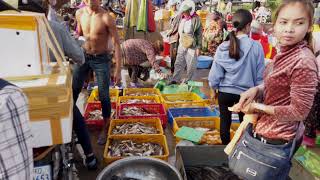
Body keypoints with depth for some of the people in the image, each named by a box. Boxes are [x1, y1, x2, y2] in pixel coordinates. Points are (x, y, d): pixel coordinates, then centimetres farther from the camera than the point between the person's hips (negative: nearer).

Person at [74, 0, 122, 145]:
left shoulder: (106, 18, -18)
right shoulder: (80, 13, -2)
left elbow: (116, 43, -16)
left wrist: (118, 70, -19)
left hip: (101, 59, -4)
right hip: (83, 56, 5)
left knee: (103, 95, 2)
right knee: (73, 90, 12)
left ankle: (105, 128, 22)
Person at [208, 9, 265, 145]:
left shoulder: (223, 47, -8)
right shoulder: (256, 46, -13)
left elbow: (215, 73, -2)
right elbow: (260, 74, -6)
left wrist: (214, 90, 13)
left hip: (225, 92, 2)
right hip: (246, 93, -1)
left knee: (225, 121, 17)